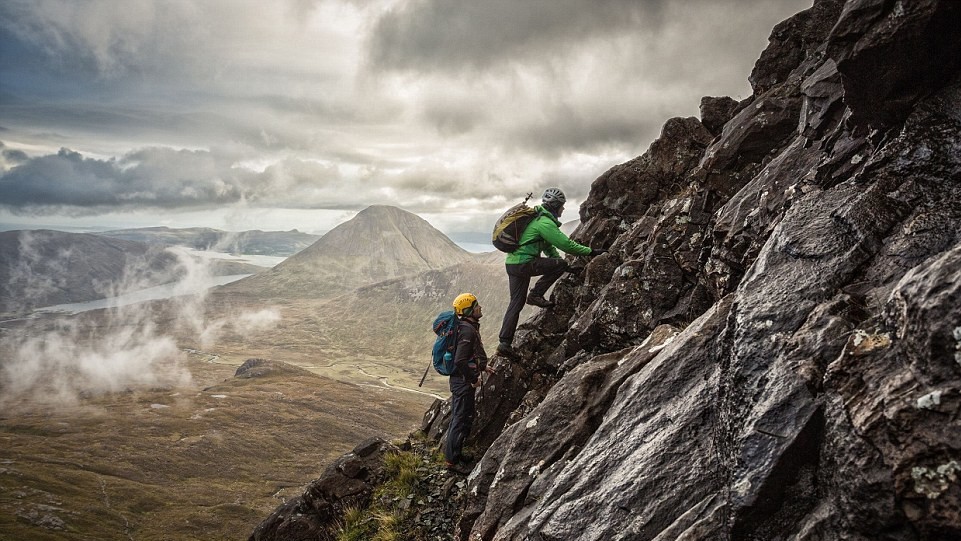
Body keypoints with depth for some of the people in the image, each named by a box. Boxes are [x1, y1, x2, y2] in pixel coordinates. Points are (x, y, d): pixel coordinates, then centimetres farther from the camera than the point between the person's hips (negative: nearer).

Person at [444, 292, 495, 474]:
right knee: (462, 420, -4)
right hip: (463, 382, -10)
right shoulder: (467, 331, -23)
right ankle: (452, 460, 4)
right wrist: (473, 379, -19)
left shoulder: (470, 327, 10)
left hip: (461, 381, 10)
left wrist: (483, 366, 19)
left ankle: (454, 452, 31)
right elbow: (460, 361, -29)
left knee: (459, 417, 19)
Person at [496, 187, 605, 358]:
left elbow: (548, 246, 26)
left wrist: (560, 261, 20)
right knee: (561, 264, -6)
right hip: (523, 263, -10)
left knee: (516, 304, 10)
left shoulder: (538, 217, 21)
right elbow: (566, 244, -14)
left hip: (512, 262, 10)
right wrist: (590, 251, -6)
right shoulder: (545, 223, -12)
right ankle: (536, 295, 0)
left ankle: (504, 343, 7)